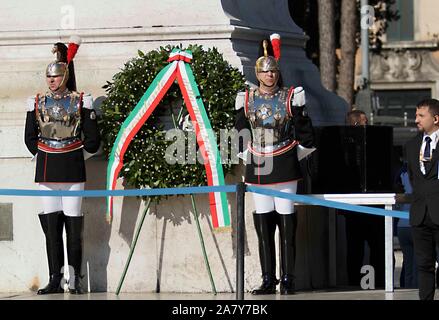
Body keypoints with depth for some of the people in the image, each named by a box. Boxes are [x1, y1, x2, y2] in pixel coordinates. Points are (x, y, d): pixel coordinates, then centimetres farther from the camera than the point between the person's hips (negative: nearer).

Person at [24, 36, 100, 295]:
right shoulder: (37, 103, 7)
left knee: (74, 225, -2)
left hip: (73, 169, -3)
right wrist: (44, 154, 11)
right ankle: (55, 280, 3)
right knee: (51, 225, 1)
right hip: (46, 171, 3)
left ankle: (75, 280, 2)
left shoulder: (80, 102, -1)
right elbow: (30, 139, 17)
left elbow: (92, 141, 4)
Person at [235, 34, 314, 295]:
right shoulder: (247, 100, 8)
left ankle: (288, 279, 0)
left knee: (286, 223, -3)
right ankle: (268, 280, 7)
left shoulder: (290, 97, 0)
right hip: (258, 169, 3)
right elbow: (241, 132, 15)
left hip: (284, 166, -3)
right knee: (263, 225, 3)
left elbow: (305, 133, 5)